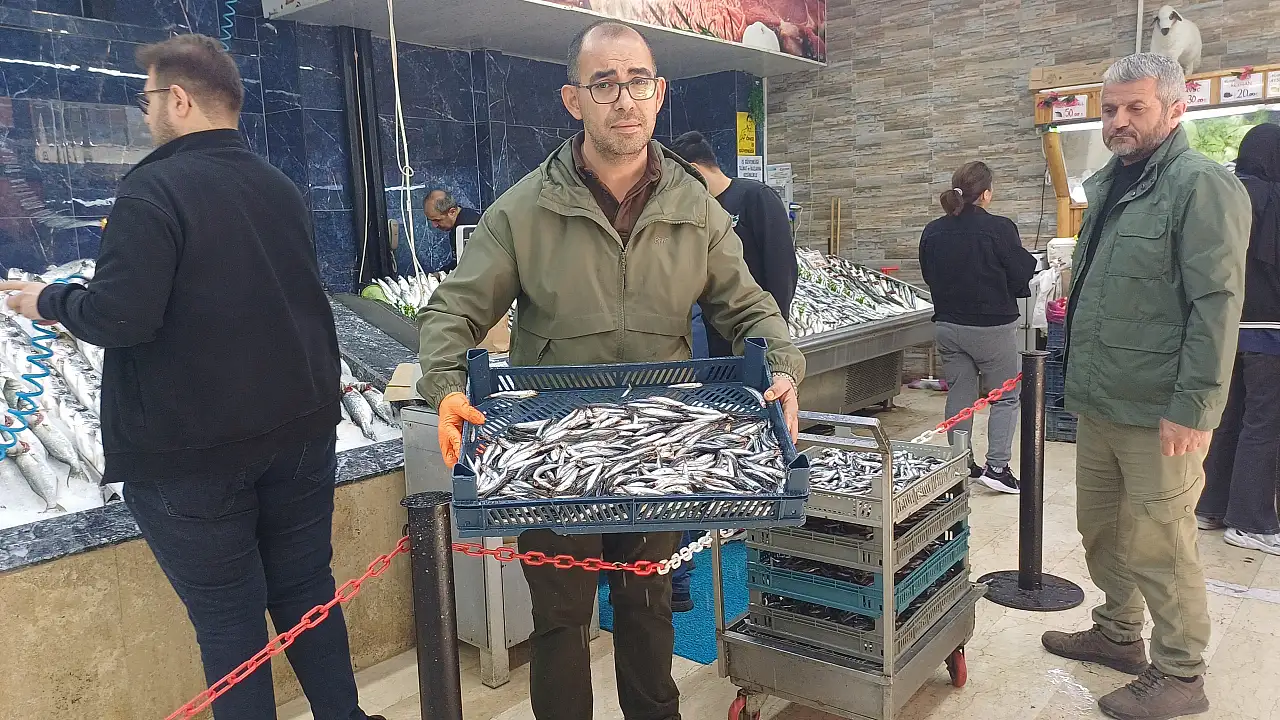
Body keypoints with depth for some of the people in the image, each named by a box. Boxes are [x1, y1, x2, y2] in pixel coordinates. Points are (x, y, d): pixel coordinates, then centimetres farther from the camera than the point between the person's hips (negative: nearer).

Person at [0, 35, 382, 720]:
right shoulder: (282, 188, 7)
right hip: (301, 428, 6)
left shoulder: (153, 190, -14)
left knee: (227, 620, 7)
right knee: (307, 590, 17)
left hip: (189, 451, -6)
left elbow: (121, 317, -22)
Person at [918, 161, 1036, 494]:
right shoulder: (1000, 229, -16)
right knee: (1005, 398, 9)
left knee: (959, 396, 14)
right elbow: (1022, 277, -9)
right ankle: (997, 467, 4)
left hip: (947, 326, 5)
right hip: (992, 326, -5)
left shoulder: (932, 232, 0)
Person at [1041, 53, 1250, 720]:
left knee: (1160, 546, 2)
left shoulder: (1203, 186, -12)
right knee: (1101, 530, 18)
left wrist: (1194, 407, -21)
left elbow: (1217, 303, -18)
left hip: (1158, 415, -8)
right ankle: (1118, 633, 37)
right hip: (1098, 407, 8)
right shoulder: (1110, 186, 14)